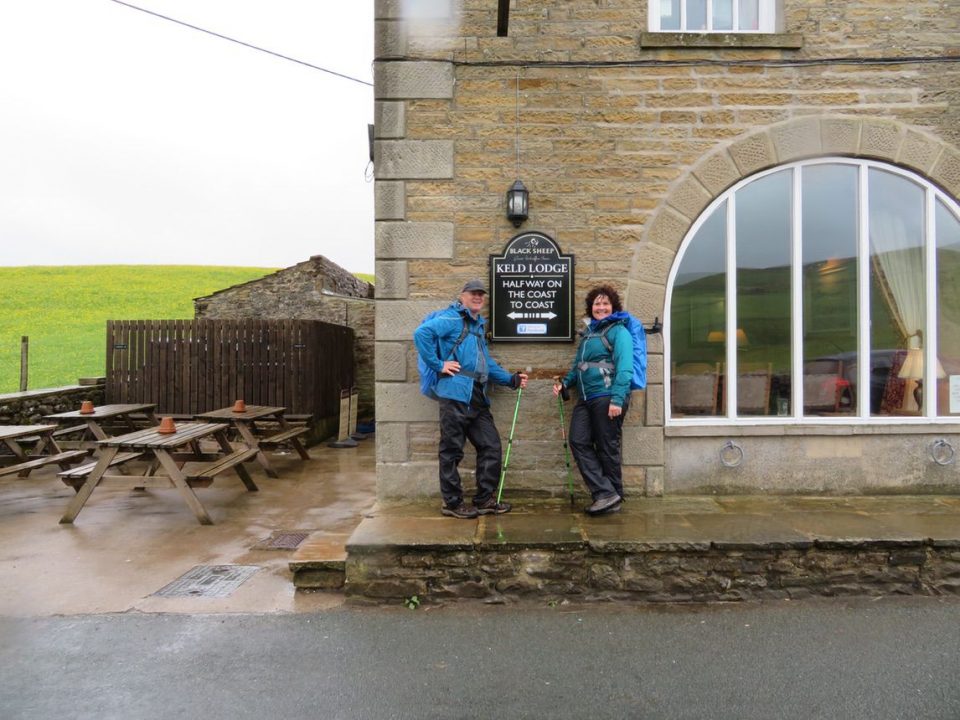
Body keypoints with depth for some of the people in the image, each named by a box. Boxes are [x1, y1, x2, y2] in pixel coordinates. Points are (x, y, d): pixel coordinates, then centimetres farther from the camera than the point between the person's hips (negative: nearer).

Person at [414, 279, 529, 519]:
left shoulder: (478, 326, 24)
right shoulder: (452, 319, -3)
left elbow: (487, 363, 28)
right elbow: (421, 334, -18)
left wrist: (512, 379, 20)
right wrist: (438, 364, -16)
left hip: (477, 398, 9)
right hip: (455, 394, -9)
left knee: (490, 445, 10)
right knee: (452, 450, 0)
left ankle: (484, 500, 20)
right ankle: (452, 503, 11)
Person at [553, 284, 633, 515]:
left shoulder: (618, 331, -3)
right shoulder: (588, 333, 20)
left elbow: (624, 368, -14)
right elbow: (578, 366, 27)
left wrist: (617, 399, -22)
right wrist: (565, 382, 10)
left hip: (607, 398, -8)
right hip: (586, 399, 8)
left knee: (607, 448, 0)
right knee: (578, 442, -2)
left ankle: (613, 495, 15)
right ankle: (605, 493, 0)